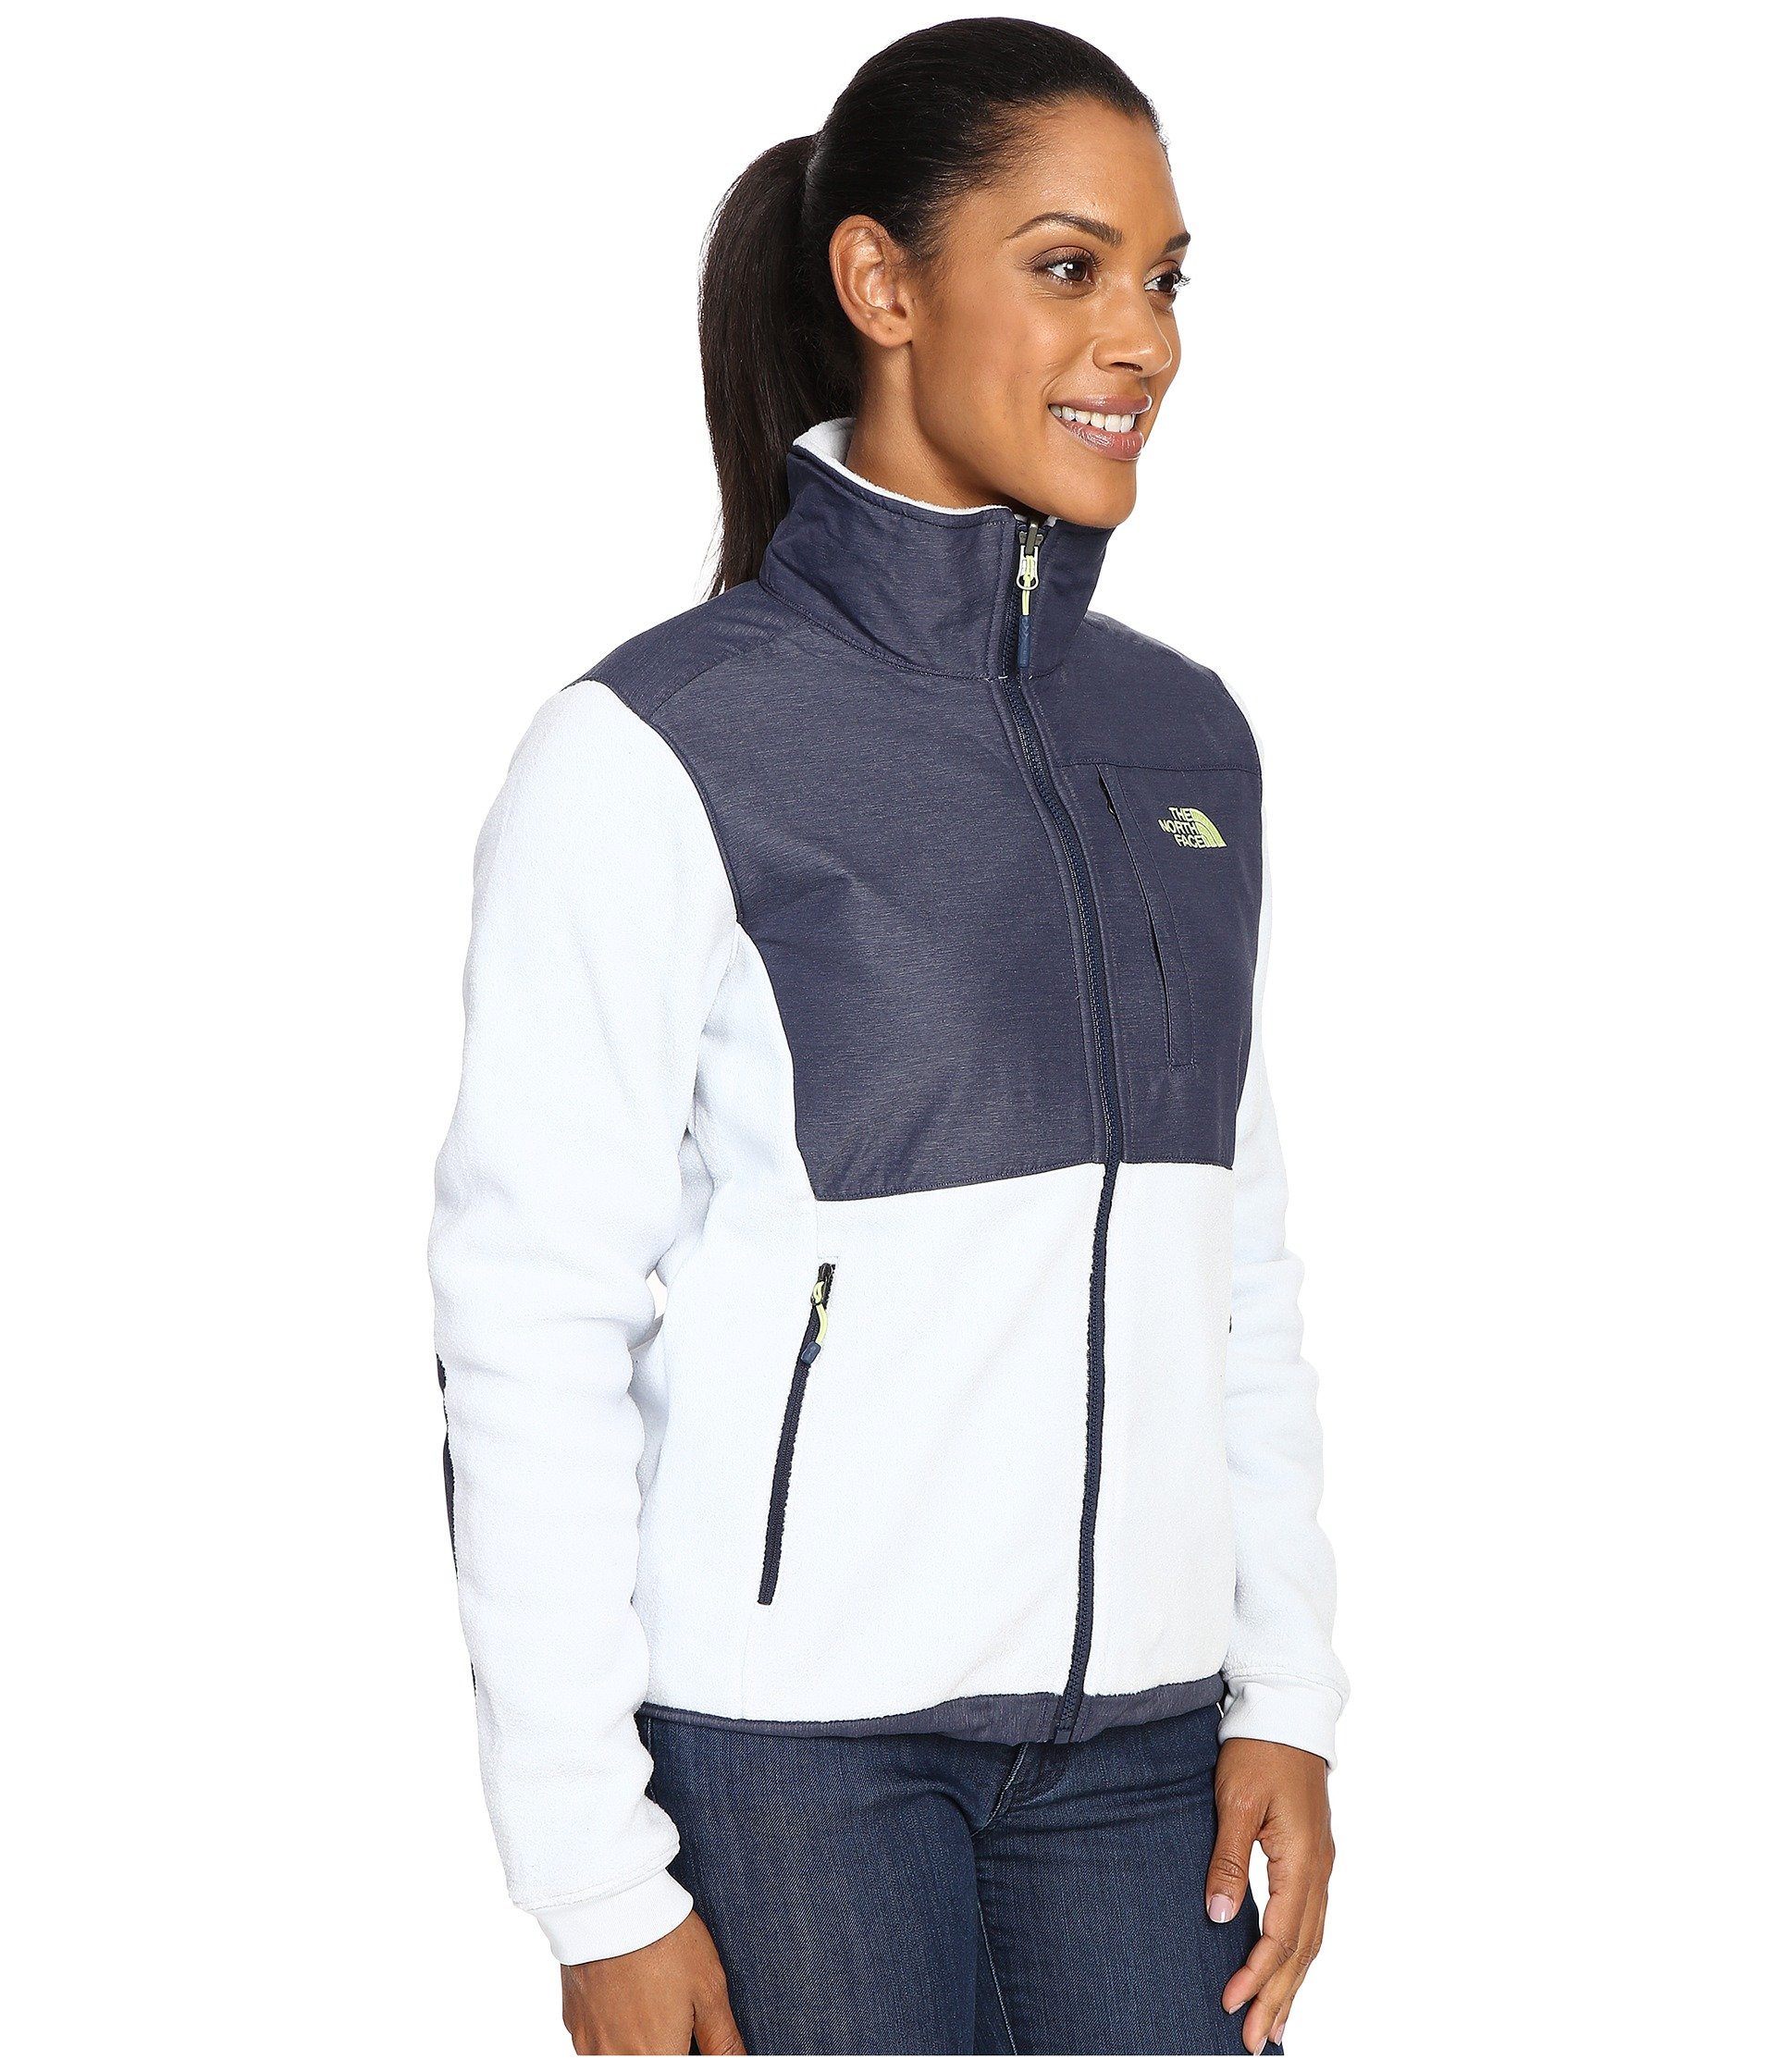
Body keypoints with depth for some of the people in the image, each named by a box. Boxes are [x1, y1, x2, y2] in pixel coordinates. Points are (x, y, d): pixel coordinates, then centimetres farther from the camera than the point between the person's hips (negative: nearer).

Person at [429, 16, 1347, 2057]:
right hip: (786, 1736, -5)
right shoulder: (654, 754, -8)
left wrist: (1286, 1697, 8)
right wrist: (596, 1873, -11)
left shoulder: (1186, 739, 10)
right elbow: (531, 1326, -9)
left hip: (1131, 1730, 5)